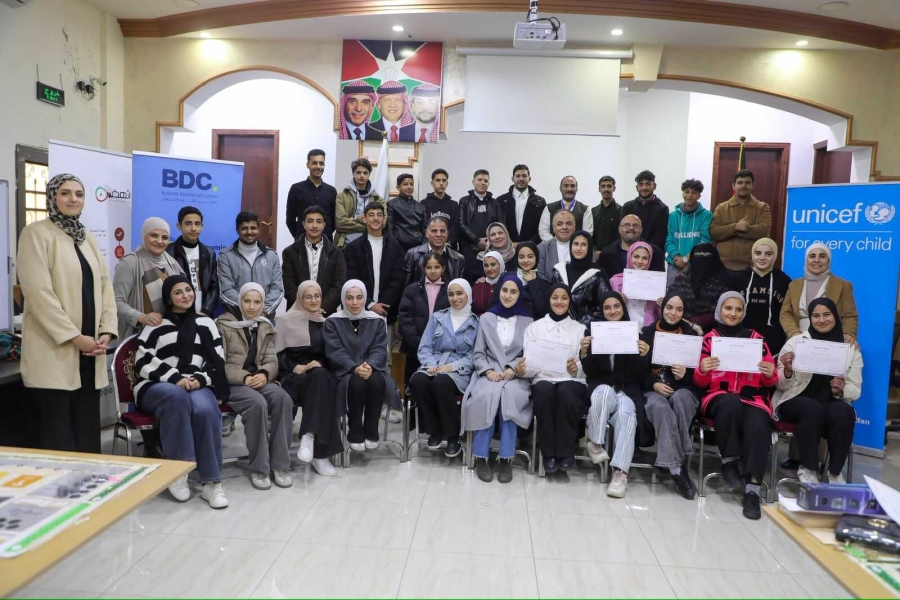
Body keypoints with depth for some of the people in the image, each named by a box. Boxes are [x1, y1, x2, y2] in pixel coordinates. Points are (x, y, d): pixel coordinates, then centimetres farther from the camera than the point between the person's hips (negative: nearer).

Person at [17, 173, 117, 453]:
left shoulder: (88, 237, 14)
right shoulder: (37, 233, -5)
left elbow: (105, 286, 12)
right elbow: (38, 291, -14)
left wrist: (107, 330, -1)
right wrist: (74, 336, -17)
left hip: (90, 349, 6)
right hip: (55, 350, -6)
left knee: (88, 428, 10)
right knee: (59, 434, -1)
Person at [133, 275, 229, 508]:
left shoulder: (206, 323, 19)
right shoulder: (156, 325, 13)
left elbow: (218, 360, 12)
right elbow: (143, 362, 2)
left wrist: (200, 379, -9)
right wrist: (175, 379, -13)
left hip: (198, 386, 1)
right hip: (158, 387, -1)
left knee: (205, 409, -35)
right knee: (177, 396, -39)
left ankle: (212, 482, -30)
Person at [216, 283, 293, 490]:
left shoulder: (266, 327, 17)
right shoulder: (224, 325, 4)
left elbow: (271, 360, 8)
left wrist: (264, 374, -16)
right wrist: (244, 378, -19)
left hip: (259, 379, 4)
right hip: (232, 383, -3)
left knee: (282, 397, -30)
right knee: (257, 402, -35)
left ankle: (280, 465, -22)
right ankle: (259, 468, -22)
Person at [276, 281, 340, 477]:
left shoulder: (326, 323, 22)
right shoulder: (285, 320, 13)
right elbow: (278, 354, 4)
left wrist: (319, 363, -8)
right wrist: (294, 367, -14)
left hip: (320, 372, 3)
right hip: (294, 375, -3)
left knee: (321, 377, -37)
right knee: (321, 380, -36)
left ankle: (309, 436, -42)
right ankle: (320, 452, -38)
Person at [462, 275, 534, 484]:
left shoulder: (528, 321, 11)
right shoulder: (486, 318, 12)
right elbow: (478, 354, 8)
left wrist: (513, 368, -13)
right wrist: (488, 370, -11)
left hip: (517, 375, 0)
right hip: (489, 372, 0)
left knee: (510, 396, -34)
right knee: (486, 396, -33)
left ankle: (506, 458, -25)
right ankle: (481, 457, -22)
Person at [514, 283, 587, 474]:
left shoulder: (580, 329, 15)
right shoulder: (534, 327, 14)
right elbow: (529, 361, 5)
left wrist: (577, 369, -16)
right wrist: (521, 370, -19)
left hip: (572, 381, 0)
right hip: (543, 378, 0)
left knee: (565, 391, -36)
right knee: (543, 390, -36)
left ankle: (566, 453, -22)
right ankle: (548, 453, -24)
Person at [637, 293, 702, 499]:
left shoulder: (691, 334, 12)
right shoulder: (647, 333, 11)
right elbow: (638, 369, 5)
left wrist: (685, 374, -14)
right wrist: (654, 384, -13)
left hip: (684, 390, 1)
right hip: (653, 390, -1)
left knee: (679, 399, -37)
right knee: (661, 407, -37)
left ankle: (676, 465, -28)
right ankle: (678, 469, -32)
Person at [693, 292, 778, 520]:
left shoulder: (756, 338, 14)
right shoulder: (709, 338, 11)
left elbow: (769, 381, 14)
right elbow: (700, 383, 7)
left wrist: (771, 373, -11)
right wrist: (702, 370, -16)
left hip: (753, 397, 1)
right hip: (719, 398, -1)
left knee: (758, 425, -33)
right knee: (732, 402, -38)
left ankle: (752, 489, -30)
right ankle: (729, 460, -18)